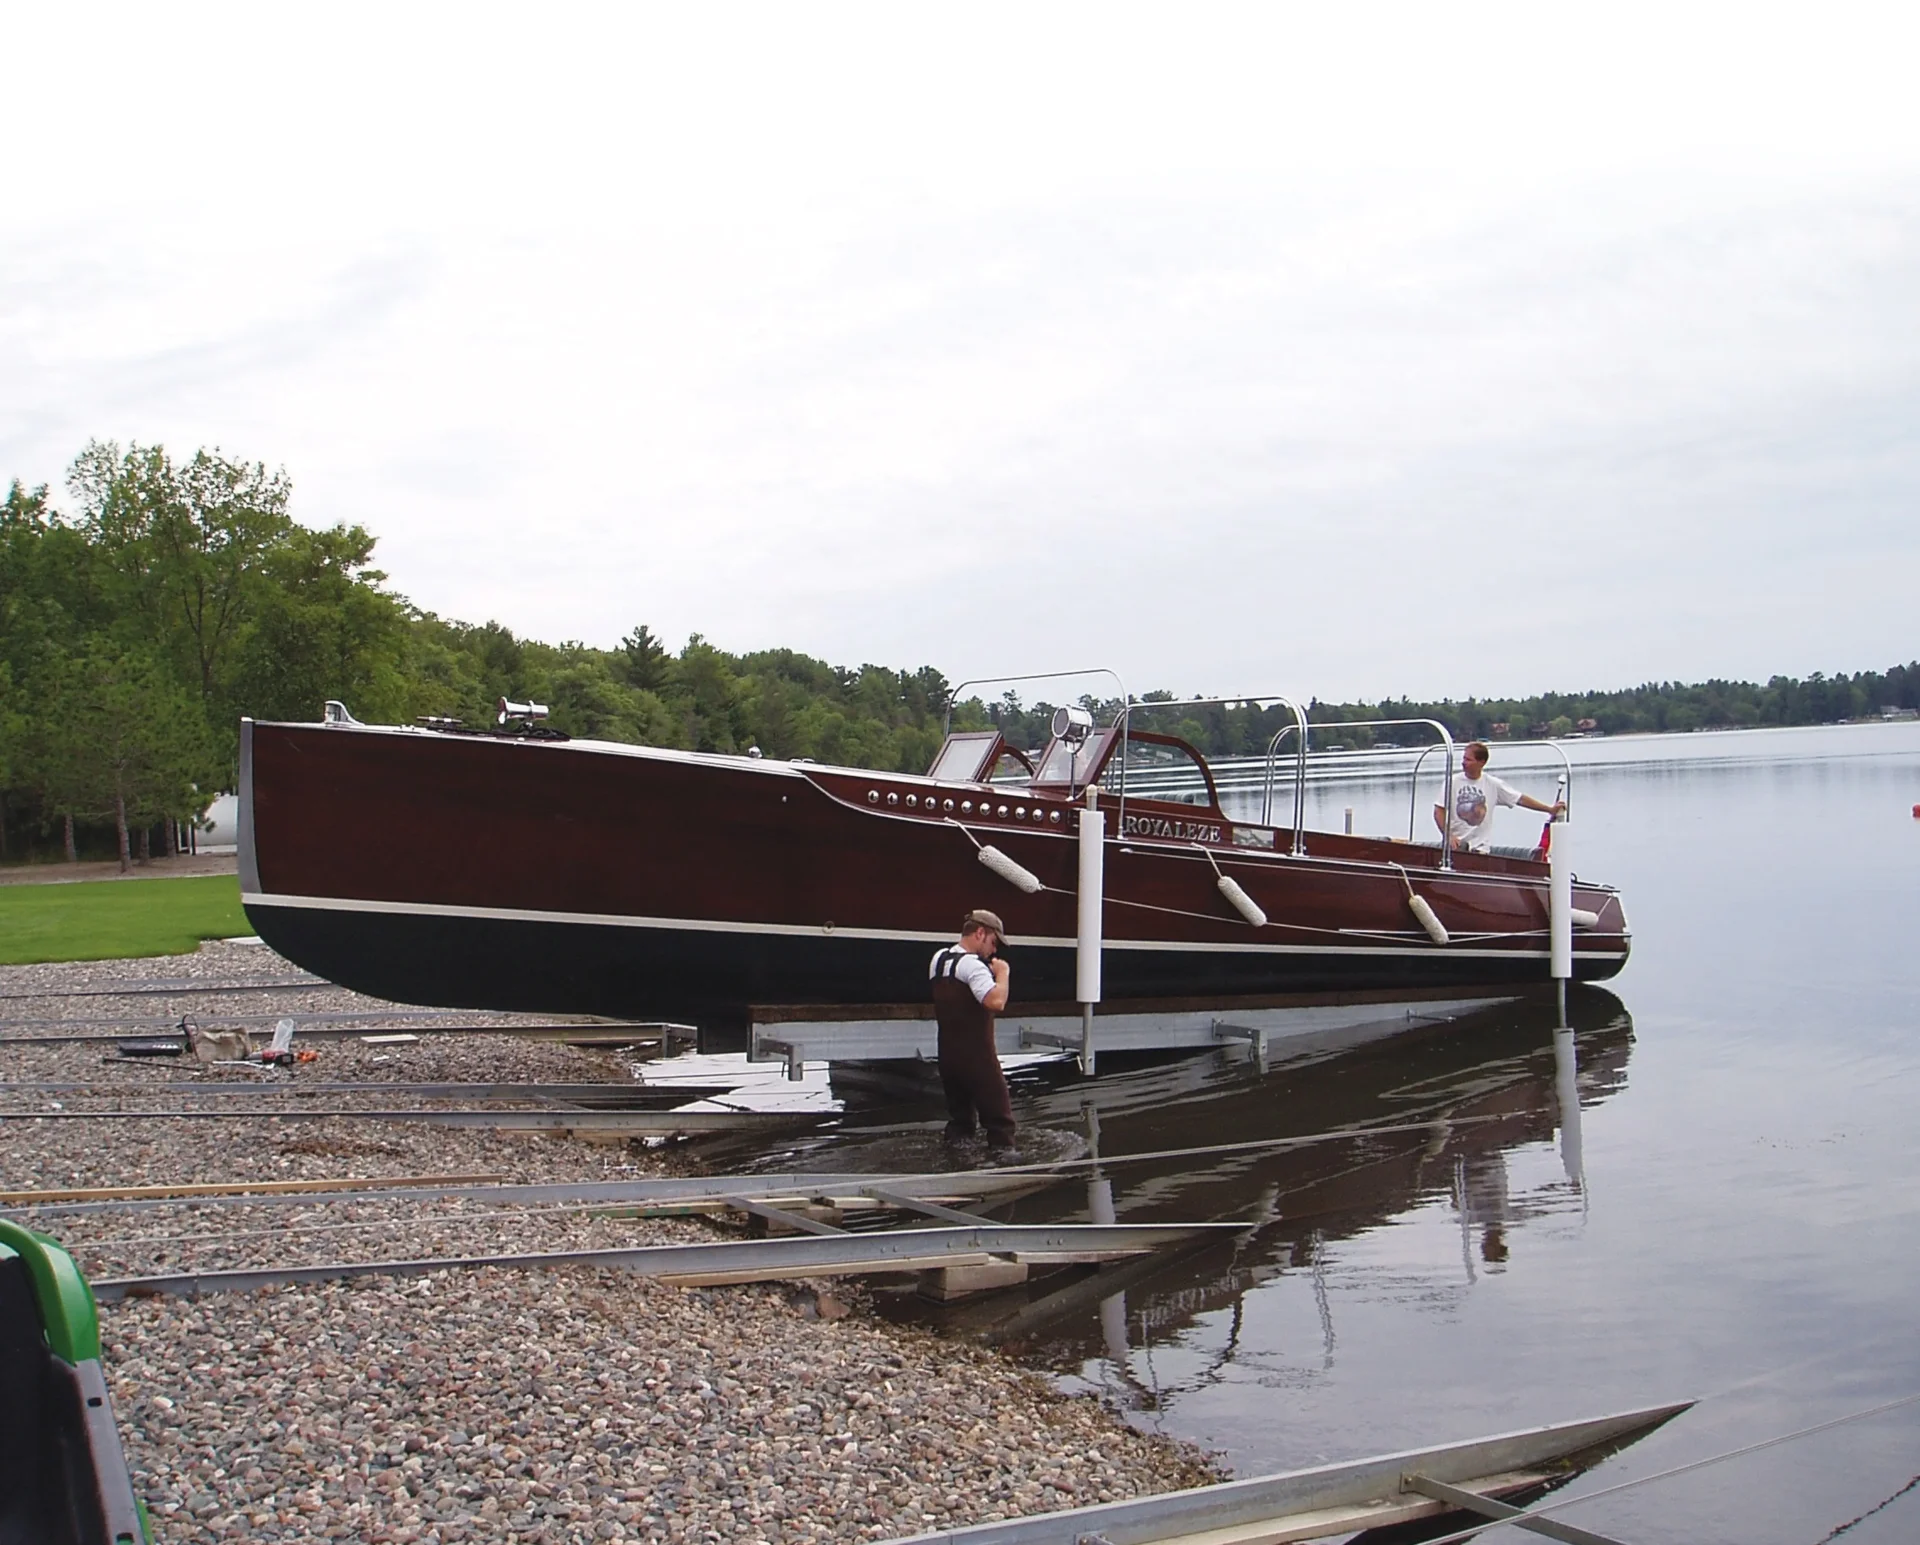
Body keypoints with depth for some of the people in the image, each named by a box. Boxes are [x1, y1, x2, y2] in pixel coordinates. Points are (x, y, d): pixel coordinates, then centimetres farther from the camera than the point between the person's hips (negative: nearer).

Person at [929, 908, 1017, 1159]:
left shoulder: (939, 959, 10)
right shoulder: (973, 965, -18)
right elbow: (996, 1002, -31)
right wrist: (1002, 973, -15)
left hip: (947, 1051, 8)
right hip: (976, 1052, -8)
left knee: (958, 1107, 18)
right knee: (997, 1103, 0)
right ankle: (1001, 1147, -1)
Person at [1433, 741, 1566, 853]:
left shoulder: (1493, 785, 2)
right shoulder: (1453, 783, -1)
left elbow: (1520, 799, 6)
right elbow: (1439, 812, -2)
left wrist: (1550, 809, 3)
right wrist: (1448, 835, -15)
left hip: (1480, 847, 0)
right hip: (1455, 845, 0)